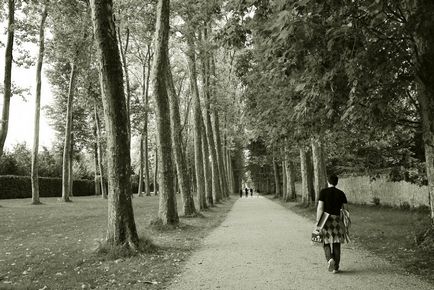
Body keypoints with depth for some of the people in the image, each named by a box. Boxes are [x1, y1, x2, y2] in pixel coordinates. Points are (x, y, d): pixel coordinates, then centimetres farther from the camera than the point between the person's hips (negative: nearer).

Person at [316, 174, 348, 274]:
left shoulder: (323, 192, -6)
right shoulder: (341, 193, 4)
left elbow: (320, 207, -11)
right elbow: (345, 208, 4)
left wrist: (317, 221, -7)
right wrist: (344, 222, 14)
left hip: (325, 220, -2)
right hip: (337, 220, 2)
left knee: (326, 242, 11)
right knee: (336, 244, 10)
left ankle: (330, 259, -14)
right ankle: (335, 267, 12)